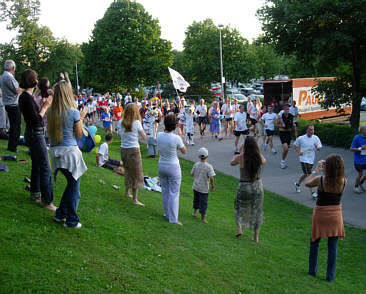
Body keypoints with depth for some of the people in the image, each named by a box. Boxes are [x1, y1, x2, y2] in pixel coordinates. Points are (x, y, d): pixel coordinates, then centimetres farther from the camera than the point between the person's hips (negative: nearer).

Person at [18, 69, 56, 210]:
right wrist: (45, 106, -13)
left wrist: (44, 105, 10)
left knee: (37, 165, 20)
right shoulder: (27, 97, -20)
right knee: (45, 168, -6)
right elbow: (36, 119, -22)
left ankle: (35, 194, 32)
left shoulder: (25, 96, 10)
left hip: (33, 134, 10)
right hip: (35, 134, -10)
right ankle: (47, 201, -2)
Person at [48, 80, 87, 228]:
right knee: (74, 187, 7)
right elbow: (79, 135, -6)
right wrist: (81, 118, 6)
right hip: (70, 151, -6)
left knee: (71, 183, 22)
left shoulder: (51, 112, 1)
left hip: (55, 152, 6)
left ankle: (61, 214, 26)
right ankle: (71, 221, 13)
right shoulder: (73, 112, -14)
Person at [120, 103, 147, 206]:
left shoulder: (122, 123, 2)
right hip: (133, 150, -6)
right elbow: (144, 137, -6)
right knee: (136, 174, 3)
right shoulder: (136, 123, -12)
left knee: (128, 171, 23)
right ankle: (135, 199, 4)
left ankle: (127, 192, 39)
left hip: (123, 149, 6)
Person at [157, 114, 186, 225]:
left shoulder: (159, 135, -7)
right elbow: (184, 151, -6)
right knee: (174, 193, 5)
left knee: (165, 191, 20)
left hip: (161, 166, 5)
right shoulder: (176, 138, -22)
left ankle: (167, 214, 33)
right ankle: (173, 219, 9)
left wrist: (166, 129, 9)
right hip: (173, 167, -5)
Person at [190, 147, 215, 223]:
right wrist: (212, 186, -9)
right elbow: (211, 178, -23)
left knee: (196, 199, 25)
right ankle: (203, 217, 15)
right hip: (203, 188, -5)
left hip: (195, 186, 5)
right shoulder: (209, 166, -20)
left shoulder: (196, 165, -8)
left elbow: (191, 174, 1)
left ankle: (194, 212, 41)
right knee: (203, 202, 7)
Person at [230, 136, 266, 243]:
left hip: (244, 187, -1)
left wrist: (240, 152, 20)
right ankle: (256, 236, 21)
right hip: (257, 186, 2)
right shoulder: (260, 157, -10)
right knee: (257, 211, 15)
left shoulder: (241, 157, -14)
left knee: (238, 208, 24)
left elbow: (232, 162, 9)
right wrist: (254, 151, 25)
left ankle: (239, 228, 9)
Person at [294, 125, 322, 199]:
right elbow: (295, 145, 6)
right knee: (309, 175, -10)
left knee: (306, 174, 19)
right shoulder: (301, 138, -9)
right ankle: (312, 192, -7)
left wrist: (317, 147, -22)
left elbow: (319, 148, 2)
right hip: (304, 159, -5)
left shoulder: (316, 138, -1)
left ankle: (297, 184, 45)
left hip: (311, 159, 5)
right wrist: (299, 152, -9)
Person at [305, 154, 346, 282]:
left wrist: (316, 170, 9)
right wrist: (324, 171, 8)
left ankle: (312, 270, 29)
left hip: (320, 215, -1)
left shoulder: (320, 179, -18)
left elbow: (307, 183, 2)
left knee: (314, 243, 18)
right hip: (335, 215, 1)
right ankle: (330, 276, 16)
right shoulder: (343, 181, -13)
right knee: (333, 246, 10)